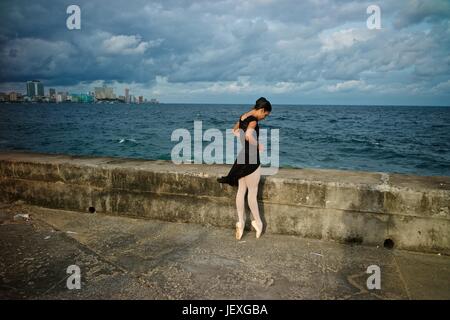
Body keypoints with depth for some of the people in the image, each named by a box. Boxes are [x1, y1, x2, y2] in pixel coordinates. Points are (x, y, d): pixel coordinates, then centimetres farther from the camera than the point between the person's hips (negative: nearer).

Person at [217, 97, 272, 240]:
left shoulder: (243, 117, 9)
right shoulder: (253, 120, -17)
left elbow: (235, 131, 26)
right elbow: (248, 136, -35)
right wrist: (258, 146, -18)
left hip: (241, 158, 8)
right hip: (251, 159, -8)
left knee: (241, 191, 11)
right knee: (252, 193, 4)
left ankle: (240, 223, 18)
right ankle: (257, 222, 18)